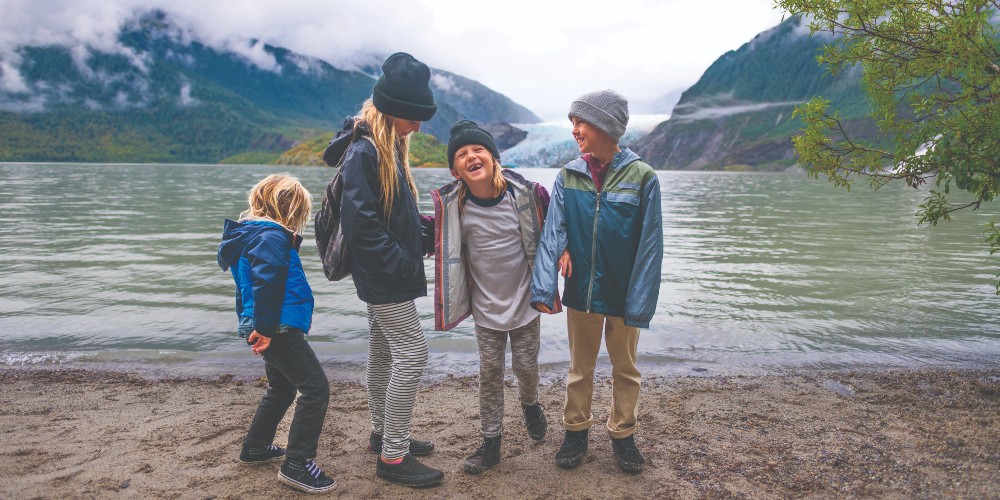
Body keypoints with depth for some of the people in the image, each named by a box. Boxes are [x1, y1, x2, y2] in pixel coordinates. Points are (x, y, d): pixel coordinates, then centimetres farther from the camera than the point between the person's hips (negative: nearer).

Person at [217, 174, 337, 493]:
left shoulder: (252, 232, 17)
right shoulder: (272, 236, -15)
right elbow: (267, 282, -27)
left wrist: (257, 326, 24)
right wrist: (264, 328, -23)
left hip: (272, 329, 11)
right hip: (279, 329, -11)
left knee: (282, 387, 25)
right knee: (315, 387, -9)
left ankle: (256, 447, 37)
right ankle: (297, 464, -7)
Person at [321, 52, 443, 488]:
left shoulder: (387, 147, 12)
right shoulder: (362, 151, -18)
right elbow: (360, 221, -23)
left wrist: (431, 234, 4)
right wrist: (403, 265, -20)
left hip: (384, 272, 10)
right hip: (384, 275, -10)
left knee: (383, 350, 17)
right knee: (412, 352, -7)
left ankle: (383, 435, 32)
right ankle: (393, 456, 4)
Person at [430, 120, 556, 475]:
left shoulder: (524, 193, -14)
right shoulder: (452, 205, -13)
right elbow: (440, 243, 5)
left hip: (525, 300, 0)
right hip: (485, 306, 0)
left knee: (526, 366, 12)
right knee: (490, 373, 8)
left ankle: (530, 405, 46)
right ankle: (491, 443, 23)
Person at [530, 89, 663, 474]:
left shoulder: (641, 177, -11)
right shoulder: (568, 176, -3)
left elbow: (649, 245, -11)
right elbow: (553, 233, -10)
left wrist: (640, 303, -14)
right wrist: (544, 287, -21)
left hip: (623, 294, -2)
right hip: (581, 292, 2)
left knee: (625, 368, 15)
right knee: (580, 366, 17)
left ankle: (623, 434, 34)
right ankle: (576, 430, 35)